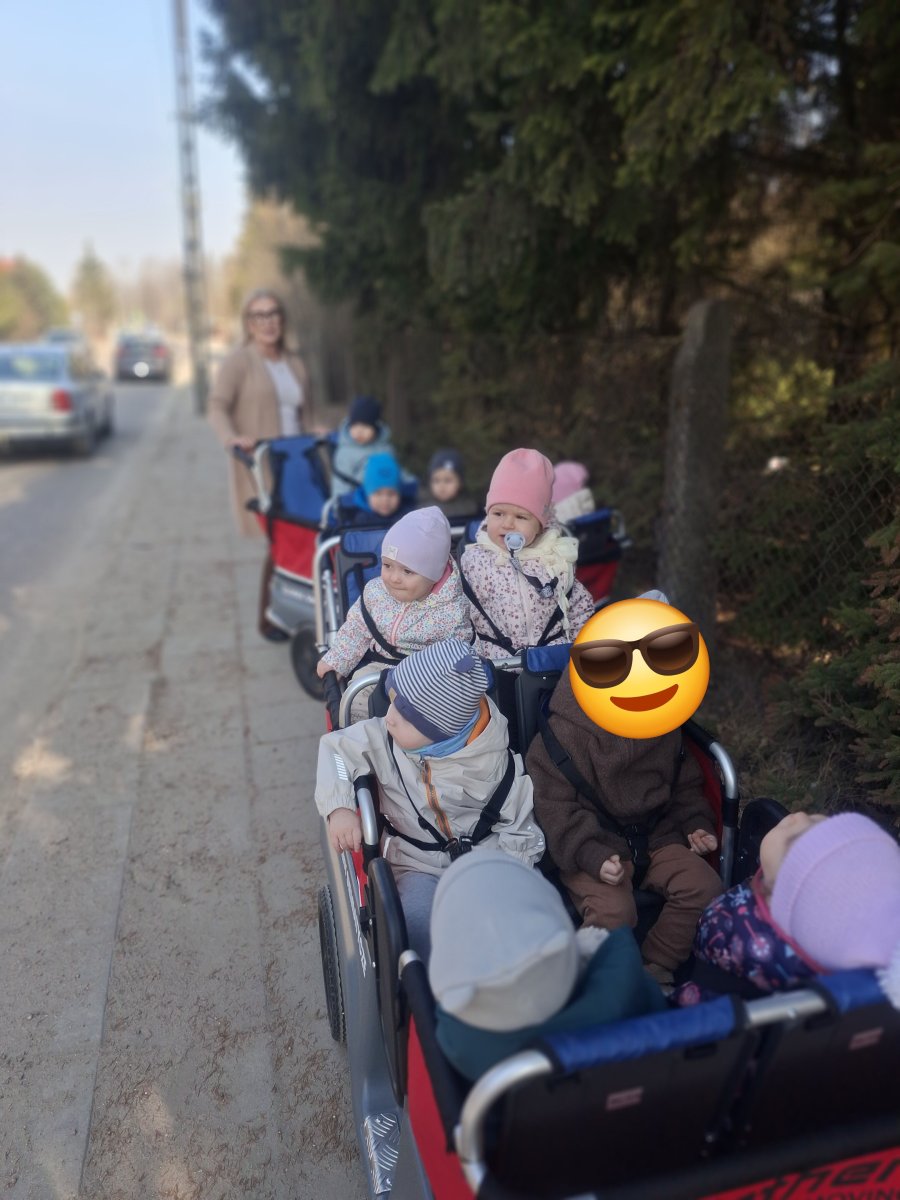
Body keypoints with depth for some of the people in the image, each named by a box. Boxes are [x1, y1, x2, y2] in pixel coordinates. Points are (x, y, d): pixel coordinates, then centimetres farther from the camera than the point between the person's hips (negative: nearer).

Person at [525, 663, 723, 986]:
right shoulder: (560, 736, -12)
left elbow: (685, 786, 19)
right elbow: (557, 811, -14)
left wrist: (697, 823, 1)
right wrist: (592, 856, -27)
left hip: (656, 836, 5)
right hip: (594, 847, -5)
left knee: (705, 887, -18)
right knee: (613, 911, -31)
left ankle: (655, 969, 1)